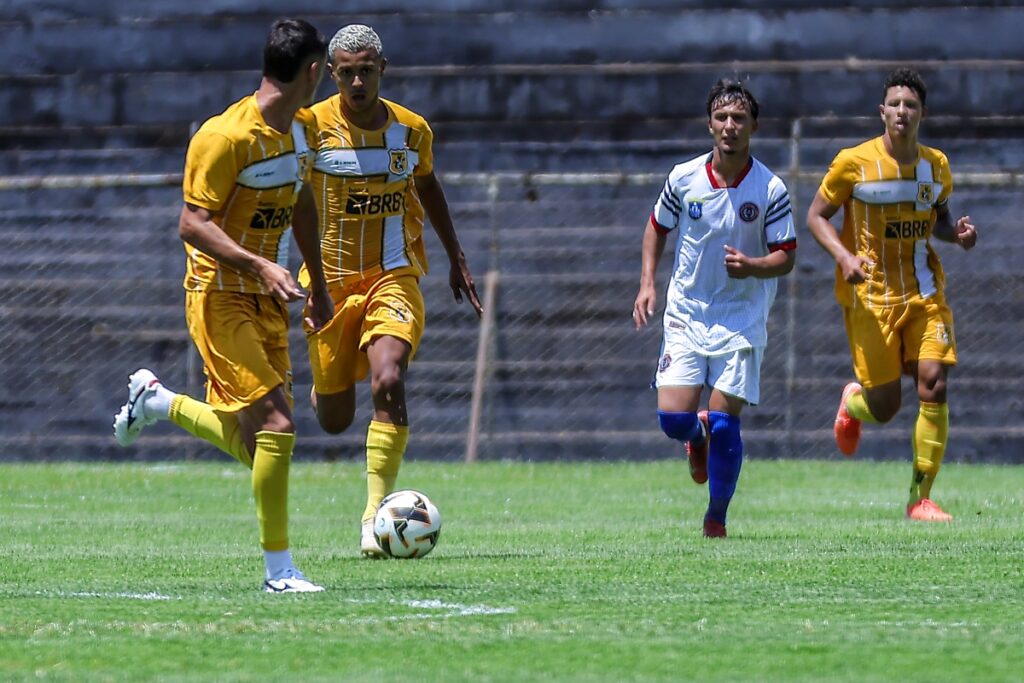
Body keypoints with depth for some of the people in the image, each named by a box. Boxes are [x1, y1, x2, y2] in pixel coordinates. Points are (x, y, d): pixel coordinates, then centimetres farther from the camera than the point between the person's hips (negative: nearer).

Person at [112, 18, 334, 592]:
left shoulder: (303, 130, 7)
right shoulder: (227, 136, -19)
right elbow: (192, 223, -20)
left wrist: (319, 285, 24)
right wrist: (261, 266, -30)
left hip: (267, 301, 8)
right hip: (220, 298, -8)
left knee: (252, 444, 5)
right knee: (276, 425, -17)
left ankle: (156, 401, 30)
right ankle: (279, 570, -9)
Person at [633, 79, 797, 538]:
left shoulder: (770, 189, -8)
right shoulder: (683, 179, -3)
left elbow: (786, 256, -4)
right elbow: (657, 228, 14)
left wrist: (752, 266, -25)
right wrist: (647, 285, 3)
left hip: (742, 320, -2)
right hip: (686, 314, 2)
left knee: (724, 422, -8)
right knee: (672, 418, -9)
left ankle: (716, 518, 11)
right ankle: (698, 437, 30)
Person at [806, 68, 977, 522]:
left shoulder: (936, 165, 5)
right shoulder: (854, 162, -7)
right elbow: (816, 216, 0)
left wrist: (957, 233, -2)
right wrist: (844, 256, -17)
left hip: (924, 293, 3)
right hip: (870, 294, -3)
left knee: (934, 385, -14)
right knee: (885, 408, -4)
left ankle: (921, 498, -4)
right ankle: (853, 402, 37)